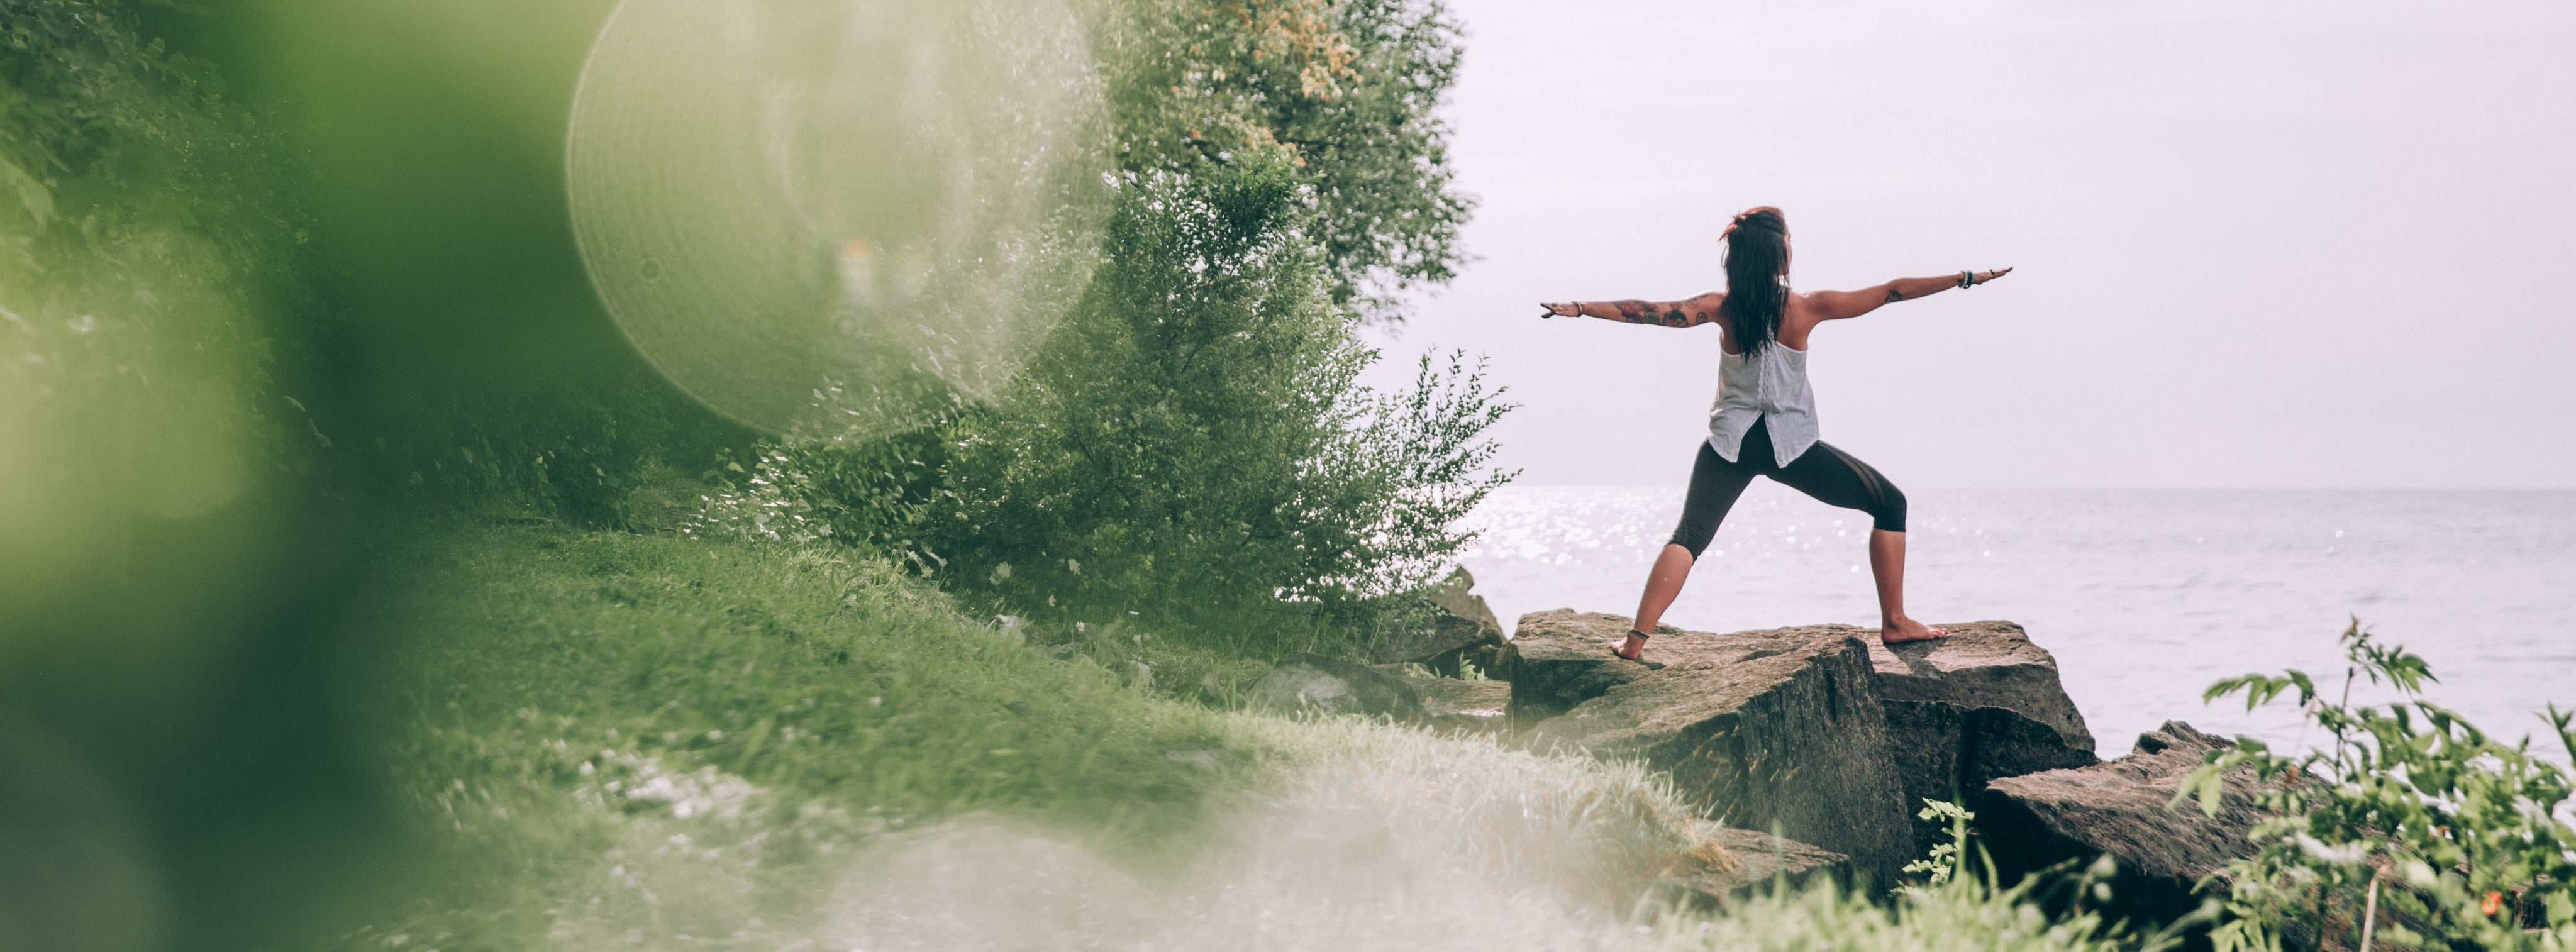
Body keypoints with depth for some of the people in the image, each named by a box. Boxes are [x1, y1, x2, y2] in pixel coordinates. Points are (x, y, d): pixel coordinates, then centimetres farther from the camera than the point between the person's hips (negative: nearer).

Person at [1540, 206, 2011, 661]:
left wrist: (1579, 309, -3)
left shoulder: (1721, 308, -7)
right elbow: (1892, 292, -9)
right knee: (1890, 504, 13)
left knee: (1688, 538, 8)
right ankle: (1895, 623, 11)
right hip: (1791, 445, -2)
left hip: (1730, 442, 2)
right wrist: (1967, 278, -5)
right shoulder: (1804, 308, -11)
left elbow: (1651, 311, -9)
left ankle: (1636, 642, -5)